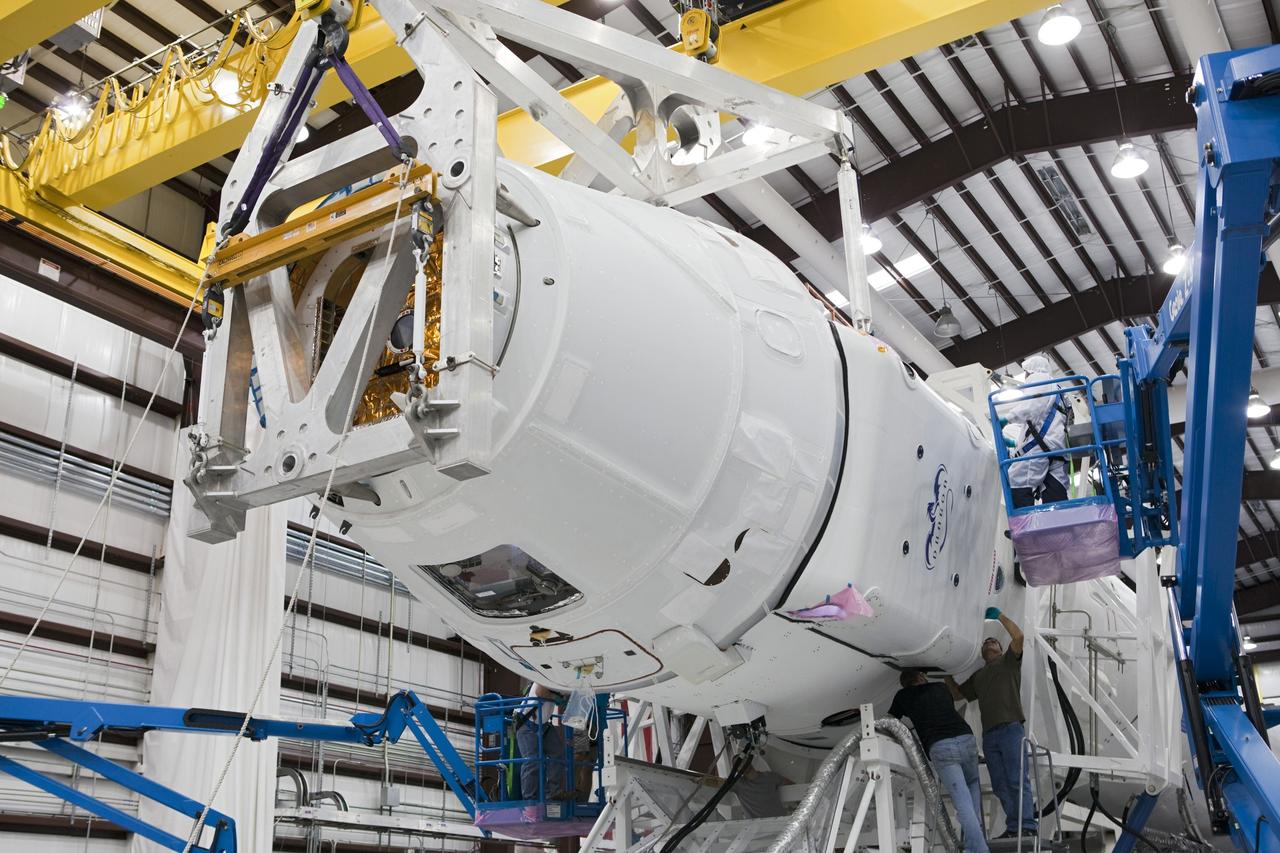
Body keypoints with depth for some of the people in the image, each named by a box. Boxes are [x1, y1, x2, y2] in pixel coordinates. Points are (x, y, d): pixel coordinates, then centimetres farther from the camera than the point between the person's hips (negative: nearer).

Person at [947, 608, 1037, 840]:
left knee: (1018, 780, -12)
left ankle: (1028, 826, -14)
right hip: (989, 734, 6)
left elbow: (1018, 636, -3)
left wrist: (1000, 616, 0)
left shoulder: (1009, 661, 14)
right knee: (1000, 785, 1)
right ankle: (1013, 828, 2)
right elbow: (956, 693, 33)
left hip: (1011, 728, -6)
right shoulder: (978, 676, 29)